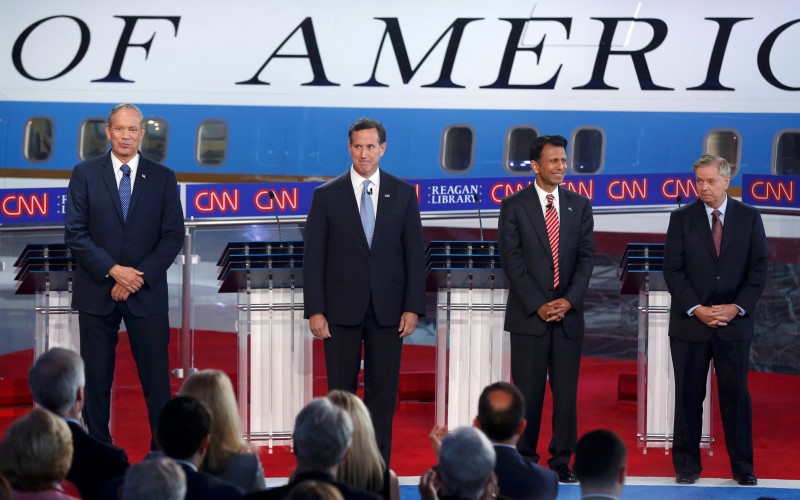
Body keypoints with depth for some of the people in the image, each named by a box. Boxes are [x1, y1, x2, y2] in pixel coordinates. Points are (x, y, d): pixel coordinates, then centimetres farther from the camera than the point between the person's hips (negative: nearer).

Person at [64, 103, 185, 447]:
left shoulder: (162, 178, 4)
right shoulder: (85, 174, 2)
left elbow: (173, 236, 0)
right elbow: (75, 233, -3)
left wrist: (139, 278, -10)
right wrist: (113, 270, -13)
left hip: (147, 292, 0)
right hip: (97, 291, 0)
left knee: (156, 375, 0)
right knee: (96, 377, 4)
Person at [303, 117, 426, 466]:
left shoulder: (403, 193, 5)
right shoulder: (327, 195, 1)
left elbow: (415, 254, 4)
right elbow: (314, 257, 0)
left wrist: (413, 307, -4)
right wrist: (315, 311, -7)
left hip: (387, 308, 1)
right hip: (342, 307, -1)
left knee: (383, 390, 4)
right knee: (341, 390, 1)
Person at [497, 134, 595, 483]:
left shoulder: (579, 206, 9)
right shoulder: (514, 206, 0)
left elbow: (586, 256, 5)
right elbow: (511, 260, -5)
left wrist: (569, 300, -8)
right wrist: (538, 306, -11)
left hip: (568, 313, 3)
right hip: (528, 315, -2)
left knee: (566, 391, 2)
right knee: (527, 391, -1)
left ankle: (561, 461, 9)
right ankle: (524, 460, 7)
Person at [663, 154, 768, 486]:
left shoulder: (749, 218, 5)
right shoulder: (682, 218, 2)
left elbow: (758, 269, 3)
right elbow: (672, 270, -1)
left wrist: (737, 307, -9)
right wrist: (696, 309, -11)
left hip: (735, 322, 0)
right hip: (690, 322, 0)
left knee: (736, 395, 3)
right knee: (688, 396, 3)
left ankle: (743, 467, 11)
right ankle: (687, 466, 11)